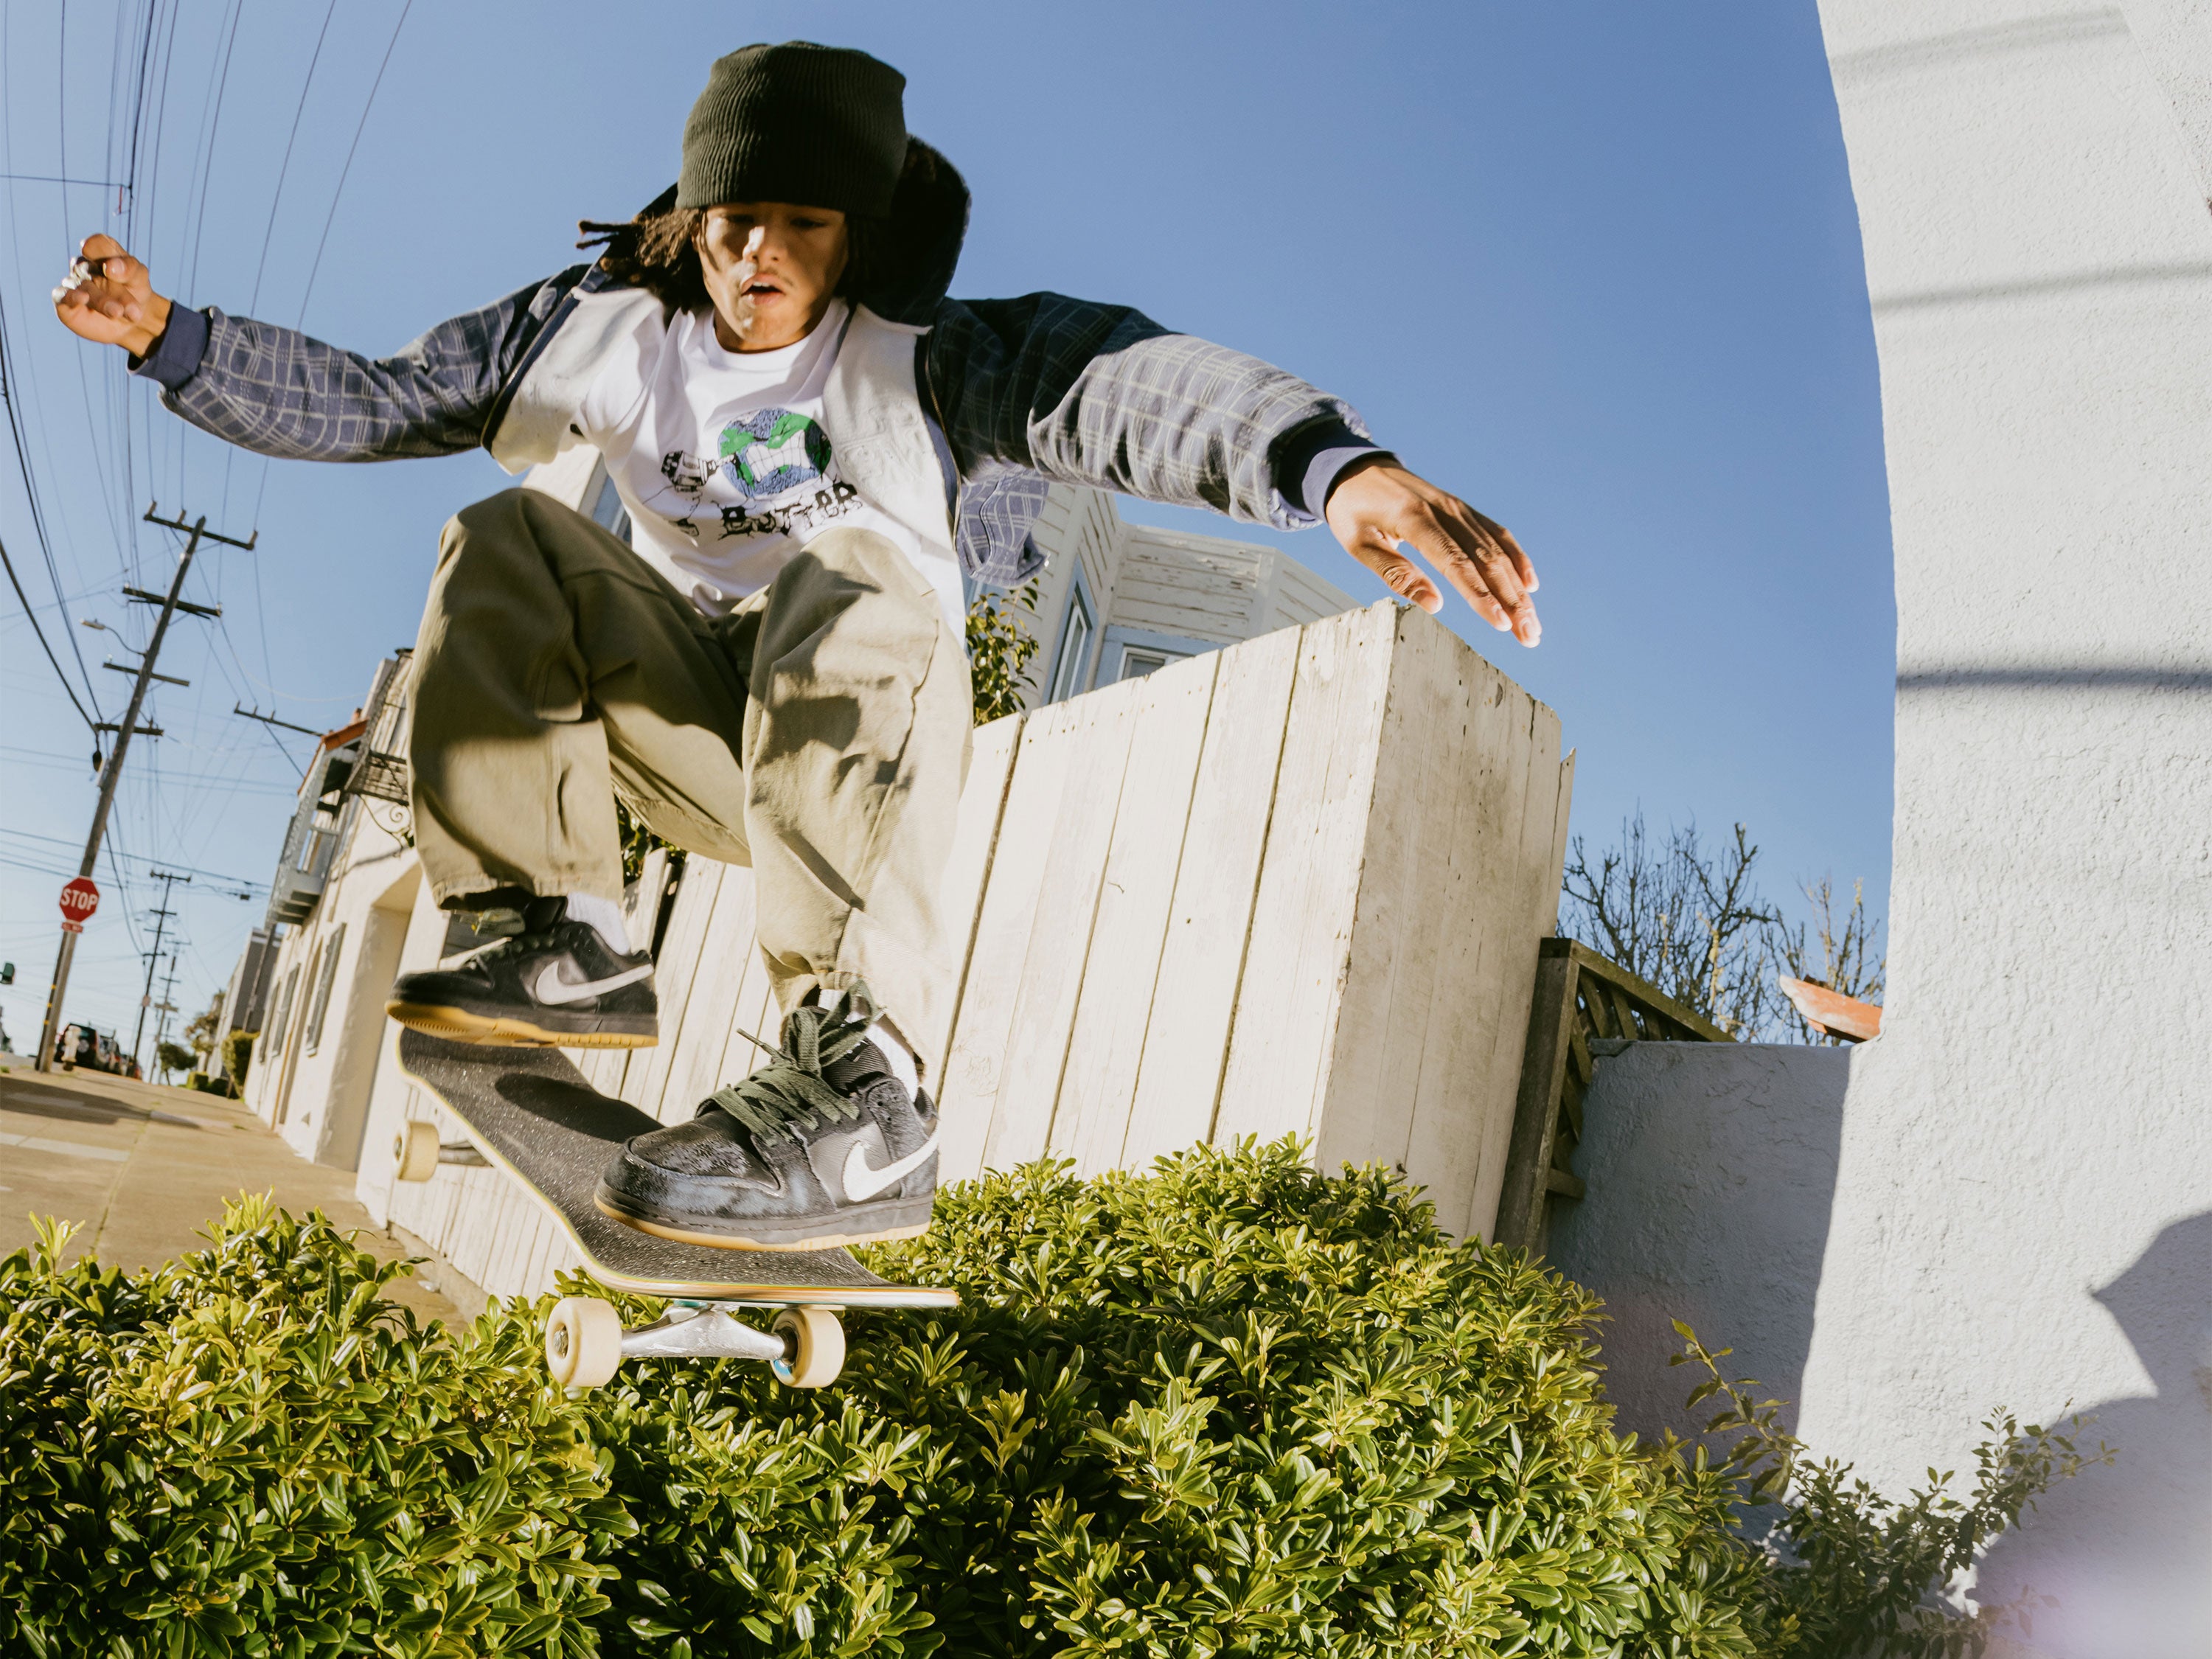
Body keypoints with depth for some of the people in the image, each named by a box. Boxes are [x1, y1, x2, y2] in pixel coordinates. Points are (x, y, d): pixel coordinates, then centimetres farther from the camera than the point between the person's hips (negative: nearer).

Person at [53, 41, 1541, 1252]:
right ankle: (569, 947, -13)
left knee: (846, 583, -35)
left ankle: (862, 1093, -48)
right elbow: (374, 403, 8)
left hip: (875, 743, -4)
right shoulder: (613, 334, 0)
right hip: (701, 732, 4)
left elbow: (1124, 385, -37)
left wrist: (1329, 457, -55)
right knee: (508, 545, -12)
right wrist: (174, 337, -5)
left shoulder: (922, 358, -16)